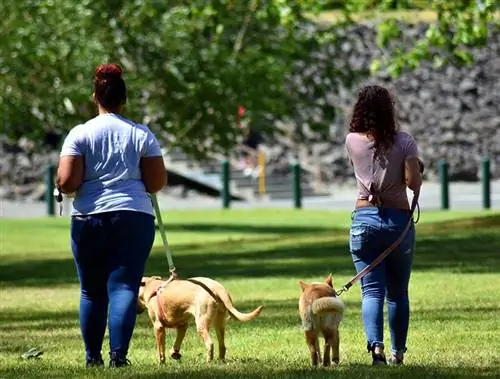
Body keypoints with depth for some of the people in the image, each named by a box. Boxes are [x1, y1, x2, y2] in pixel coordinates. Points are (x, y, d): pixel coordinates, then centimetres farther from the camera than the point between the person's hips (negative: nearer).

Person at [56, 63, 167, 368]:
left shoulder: (80, 134, -2)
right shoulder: (142, 135, 1)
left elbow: (66, 182, -9)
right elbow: (158, 183, 0)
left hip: (89, 220, 0)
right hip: (134, 219, 0)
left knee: (91, 292, 12)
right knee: (124, 288, -4)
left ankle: (93, 357, 17)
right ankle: (118, 354, -17)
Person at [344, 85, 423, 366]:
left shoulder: (353, 141, 0)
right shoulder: (404, 142, -6)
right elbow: (414, 183, -11)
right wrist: (417, 169, 8)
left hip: (364, 219, 0)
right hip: (399, 219, 0)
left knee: (372, 290, -4)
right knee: (398, 292, 13)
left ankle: (376, 345, -24)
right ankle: (398, 352, 19)